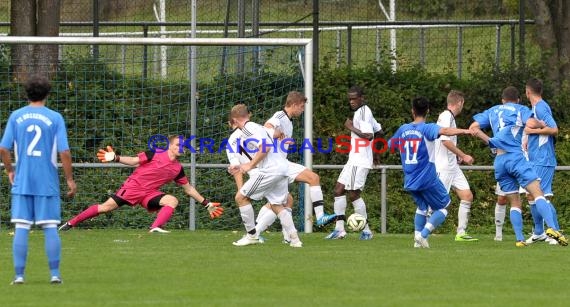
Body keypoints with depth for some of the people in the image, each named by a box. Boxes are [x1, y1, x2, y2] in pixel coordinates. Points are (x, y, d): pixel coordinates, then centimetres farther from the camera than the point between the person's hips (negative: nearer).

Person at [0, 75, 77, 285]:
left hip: (22, 182, 1)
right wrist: (70, 179, 2)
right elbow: (64, 152, -7)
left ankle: (19, 275, 0)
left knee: (21, 228, 2)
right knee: (50, 227, 4)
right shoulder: (55, 118, -3)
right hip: (48, 184, -1)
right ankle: (55, 273, 3)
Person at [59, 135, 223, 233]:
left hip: (150, 193, 4)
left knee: (172, 200, -20)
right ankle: (72, 223, 3)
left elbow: (189, 189, 15)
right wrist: (115, 158, -22)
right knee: (106, 207, -9)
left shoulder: (178, 168, 5)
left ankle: (155, 228, -30)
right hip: (134, 186, -4)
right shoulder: (156, 154, -9)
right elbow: (134, 161, -7)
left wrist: (207, 204, 14)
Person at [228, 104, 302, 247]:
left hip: (270, 170, -9)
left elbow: (265, 147, -21)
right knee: (277, 206, 16)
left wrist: (250, 165, -12)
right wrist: (241, 167, 34)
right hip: (282, 167, 10)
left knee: (241, 197, 0)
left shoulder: (248, 128, -5)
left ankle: (252, 235, 2)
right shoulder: (256, 127, 25)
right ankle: (294, 239, 3)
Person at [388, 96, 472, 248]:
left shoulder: (403, 129, 7)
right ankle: (423, 235, -10)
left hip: (410, 181, 6)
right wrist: (465, 131, -41)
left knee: (422, 207, 26)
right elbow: (444, 131, -32)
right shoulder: (427, 129, -11)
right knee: (442, 208, 7)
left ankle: (418, 239, 14)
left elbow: (390, 146, 22)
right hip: (427, 179, -6)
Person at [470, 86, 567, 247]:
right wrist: (541, 124, 9)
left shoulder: (492, 111, 22)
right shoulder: (520, 109, 10)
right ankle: (552, 228, -34)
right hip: (516, 156, -5)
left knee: (515, 203, 12)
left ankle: (519, 239, 0)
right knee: (537, 193, -14)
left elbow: (473, 128, 16)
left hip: (499, 161, 5)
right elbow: (531, 123, -11)